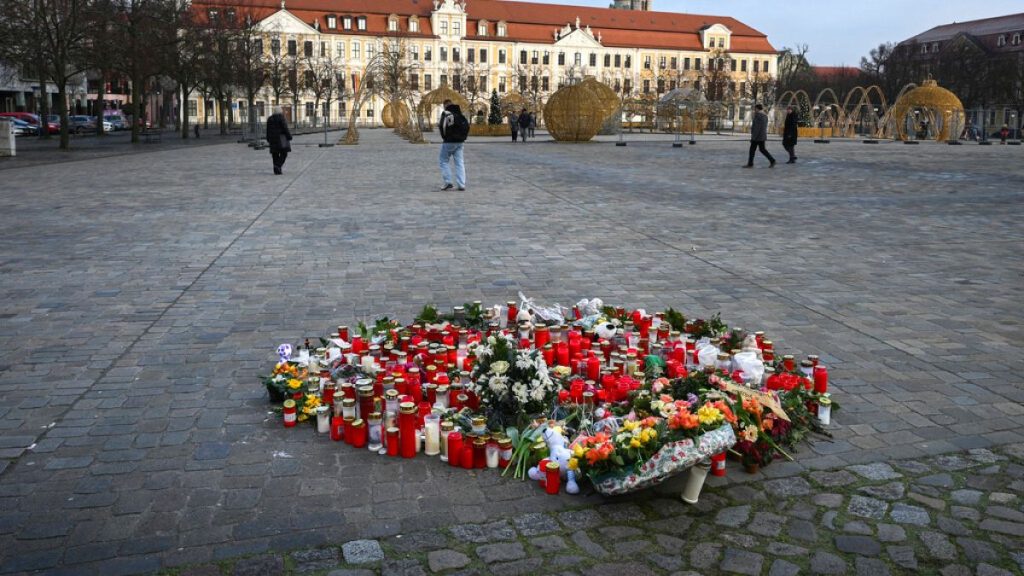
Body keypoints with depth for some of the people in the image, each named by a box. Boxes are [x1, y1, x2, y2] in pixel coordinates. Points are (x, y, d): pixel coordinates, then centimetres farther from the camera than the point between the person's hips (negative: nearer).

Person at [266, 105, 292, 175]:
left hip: (273, 139, 6)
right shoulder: (281, 117, -9)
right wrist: (289, 137, -7)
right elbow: (285, 128, -12)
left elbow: (268, 130, 10)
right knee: (283, 153, -2)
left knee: (275, 154, 9)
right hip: (281, 138, -6)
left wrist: (268, 140, 17)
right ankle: (278, 166, -20)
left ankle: (276, 170, 7)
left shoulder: (270, 119, 8)